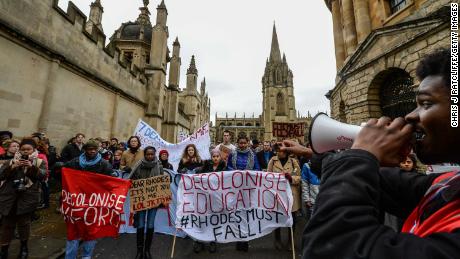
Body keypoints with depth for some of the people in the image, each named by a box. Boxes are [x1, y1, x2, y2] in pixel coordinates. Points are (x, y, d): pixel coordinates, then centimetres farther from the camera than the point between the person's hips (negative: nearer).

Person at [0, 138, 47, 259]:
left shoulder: (40, 162, 2)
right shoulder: (12, 160, 8)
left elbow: (42, 174, -13)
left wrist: (31, 167, -27)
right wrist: (12, 167, -17)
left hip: (27, 197, -2)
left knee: (24, 222, 7)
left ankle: (24, 246, 27)